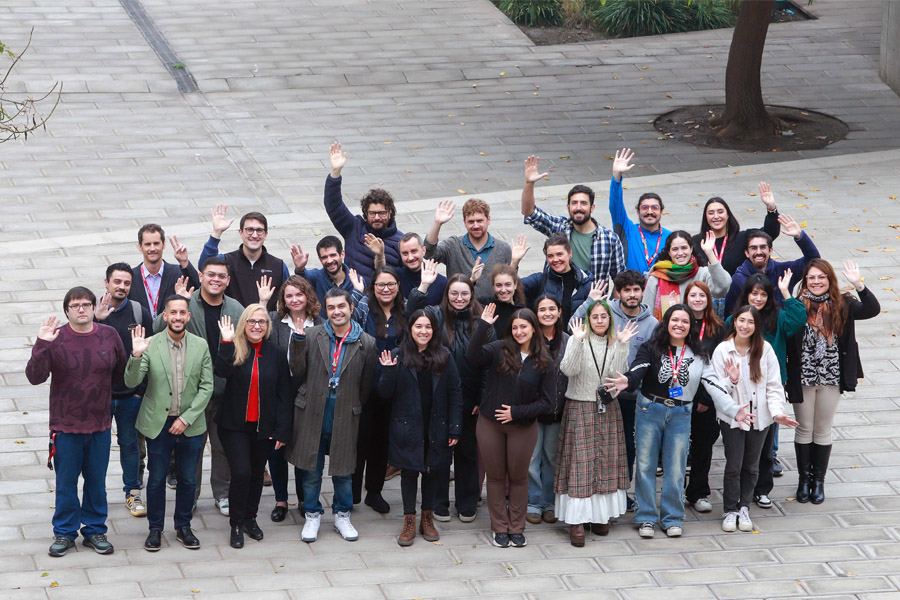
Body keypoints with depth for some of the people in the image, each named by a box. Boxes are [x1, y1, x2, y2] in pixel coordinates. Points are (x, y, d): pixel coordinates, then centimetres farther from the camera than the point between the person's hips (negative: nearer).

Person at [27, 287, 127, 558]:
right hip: (65, 425, -2)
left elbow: (121, 372, 13)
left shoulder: (109, 335, -1)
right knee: (65, 483, 6)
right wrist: (41, 345, -27)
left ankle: (95, 530, 24)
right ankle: (64, 533, 20)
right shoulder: (55, 339, -9)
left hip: (100, 425, 2)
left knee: (97, 481, 11)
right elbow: (35, 377, -16)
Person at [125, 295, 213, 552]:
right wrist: (136, 356, -30)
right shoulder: (150, 345, -7)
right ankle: (155, 529, 21)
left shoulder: (201, 346, -1)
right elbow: (131, 382, -12)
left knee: (188, 480, 11)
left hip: (190, 424, 2)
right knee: (156, 479, 7)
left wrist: (186, 419, -9)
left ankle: (183, 527, 27)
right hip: (158, 423, -2)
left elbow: (207, 386, -1)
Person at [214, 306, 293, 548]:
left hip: (264, 426, 2)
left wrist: (283, 430, -2)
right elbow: (222, 371, -24)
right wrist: (227, 343, -31)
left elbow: (285, 394, 2)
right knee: (241, 473, -10)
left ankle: (250, 517, 30)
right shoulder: (234, 349, -3)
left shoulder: (276, 353, 1)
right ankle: (236, 524, 4)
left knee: (257, 473, 12)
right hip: (235, 425, -2)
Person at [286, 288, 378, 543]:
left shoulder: (366, 343, -3)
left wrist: (352, 406, 5)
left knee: (343, 469, 10)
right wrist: (297, 340, -11)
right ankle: (312, 516, 23)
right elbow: (297, 372, -1)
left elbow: (367, 383, 6)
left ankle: (342, 516, 27)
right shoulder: (311, 336, -2)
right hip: (312, 414, 0)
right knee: (311, 468, 8)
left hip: (345, 416, 0)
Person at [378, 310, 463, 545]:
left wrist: (454, 429, -3)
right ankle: (409, 521, 14)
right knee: (409, 471, 4)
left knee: (432, 470, 11)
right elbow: (385, 393, -3)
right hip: (407, 427, -2)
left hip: (436, 427, 2)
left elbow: (454, 394, 2)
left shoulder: (444, 357, 0)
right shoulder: (398, 356, -4)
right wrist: (388, 371, -21)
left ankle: (428, 518, 25)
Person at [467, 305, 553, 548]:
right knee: (496, 476, 10)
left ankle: (517, 528, 24)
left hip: (523, 426, 0)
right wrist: (483, 326, -30)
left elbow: (545, 402, -4)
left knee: (518, 476, 11)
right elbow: (473, 356, -24)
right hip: (490, 425, 0)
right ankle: (499, 528, 21)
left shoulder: (543, 362, -4)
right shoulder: (499, 350, -5)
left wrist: (517, 412, -14)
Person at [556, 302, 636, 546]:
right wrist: (578, 341, -27)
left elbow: (617, 374, -8)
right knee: (579, 463, -7)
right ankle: (576, 521, -7)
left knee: (605, 462, 5)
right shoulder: (578, 341, -3)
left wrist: (621, 345, -16)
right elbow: (568, 370, -18)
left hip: (607, 410, 4)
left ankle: (600, 516, 15)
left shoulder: (614, 344, 6)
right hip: (579, 409, -4)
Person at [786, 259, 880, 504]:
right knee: (804, 429, 11)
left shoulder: (842, 305, -5)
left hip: (831, 378, 1)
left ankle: (819, 480, 26)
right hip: (803, 378, -1)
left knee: (823, 430, 13)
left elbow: (872, 310, -18)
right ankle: (804, 479, 26)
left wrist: (859, 286, -29)